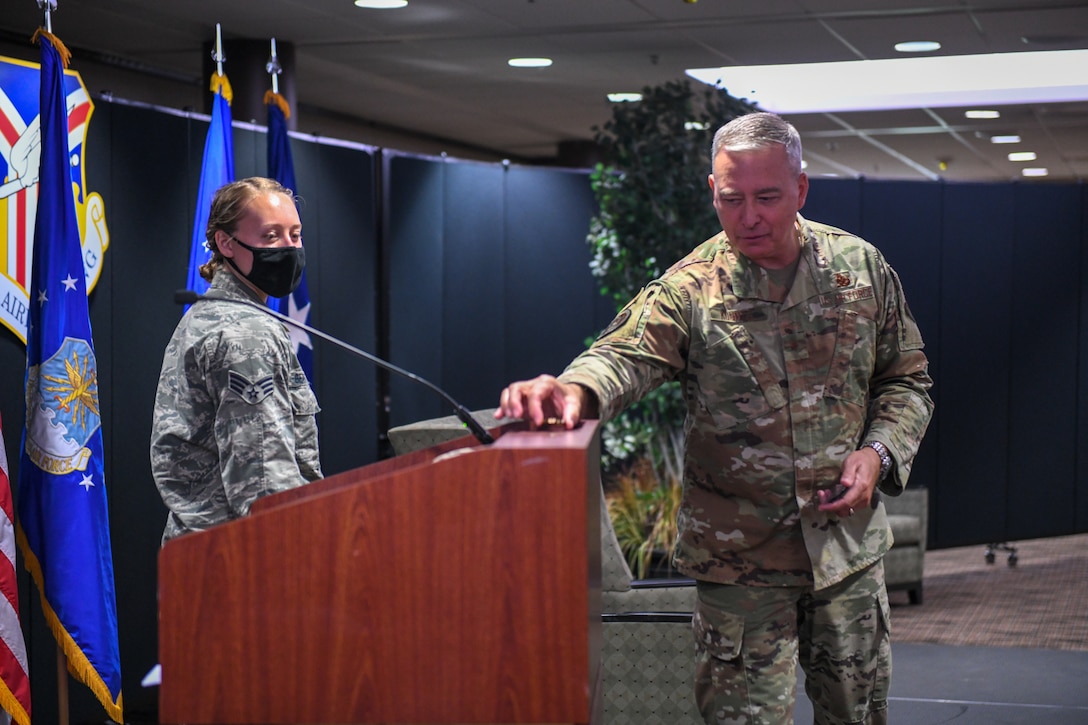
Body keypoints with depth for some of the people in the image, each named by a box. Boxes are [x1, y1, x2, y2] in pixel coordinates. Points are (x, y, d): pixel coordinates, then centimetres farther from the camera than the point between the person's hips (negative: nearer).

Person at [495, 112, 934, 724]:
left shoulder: (861, 268, 1)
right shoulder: (689, 290, -9)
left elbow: (906, 378, 9)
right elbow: (626, 355, -25)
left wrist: (879, 451, -9)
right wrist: (577, 388, -49)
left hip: (850, 542, 3)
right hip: (739, 560, -3)